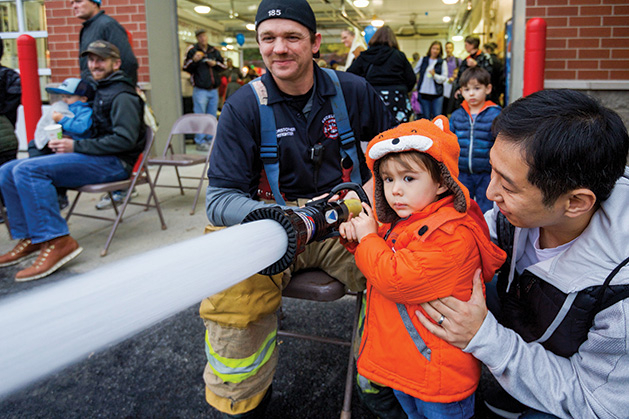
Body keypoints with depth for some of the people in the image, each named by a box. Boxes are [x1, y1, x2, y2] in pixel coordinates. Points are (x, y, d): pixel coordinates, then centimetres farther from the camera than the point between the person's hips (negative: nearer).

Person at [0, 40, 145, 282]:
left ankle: (56, 241, -24)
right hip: (95, 158, 10)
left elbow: (125, 139, -19)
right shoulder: (99, 91, 22)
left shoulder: (123, 96, -8)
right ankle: (30, 238, 6)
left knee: (27, 170, -25)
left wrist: (76, 146, -17)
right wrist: (66, 140, 6)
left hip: (114, 163, -10)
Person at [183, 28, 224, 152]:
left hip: (214, 89, 5)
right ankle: (200, 142, 1)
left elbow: (223, 66, 17)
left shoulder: (214, 51, 13)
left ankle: (210, 139, 20)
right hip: (200, 89, -5)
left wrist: (215, 64, -2)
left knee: (212, 116, 10)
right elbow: (186, 68, -3)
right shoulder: (192, 50, 0)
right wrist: (194, 60, -20)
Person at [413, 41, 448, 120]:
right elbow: (414, 72, 18)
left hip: (437, 94, -2)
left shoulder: (442, 62, 3)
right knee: (426, 117, 6)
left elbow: (444, 78, -3)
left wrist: (435, 75, -16)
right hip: (423, 92, 2)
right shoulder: (423, 60, 9)